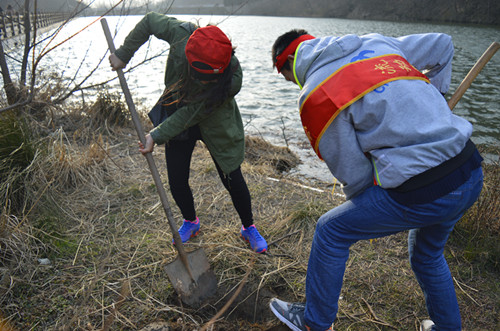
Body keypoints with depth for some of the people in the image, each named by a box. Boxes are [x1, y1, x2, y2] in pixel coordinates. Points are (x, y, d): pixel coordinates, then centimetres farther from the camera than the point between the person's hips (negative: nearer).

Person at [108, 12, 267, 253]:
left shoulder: (232, 79, -33)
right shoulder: (182, 34, -28)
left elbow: (192, 113, -27)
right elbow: (149, 21, -6)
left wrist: (157, 135, -25)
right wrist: (123, 55, -5)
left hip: (215, 124, -3)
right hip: (176, 113, 3)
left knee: (233, 181, 1)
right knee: (177, 181, 5)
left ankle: (249, 228, 29)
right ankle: (190, 222, 36)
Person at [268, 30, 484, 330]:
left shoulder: (314, 96, -9)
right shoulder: (375, 43, 13)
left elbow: (353, 174, -6)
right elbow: (442, 45, 26)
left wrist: (360, 203, 14)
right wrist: (436, 98, 29)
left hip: (422, 193, -8)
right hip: (472, 174, 8)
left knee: (331, 231, 10)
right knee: (427, 255, 31)